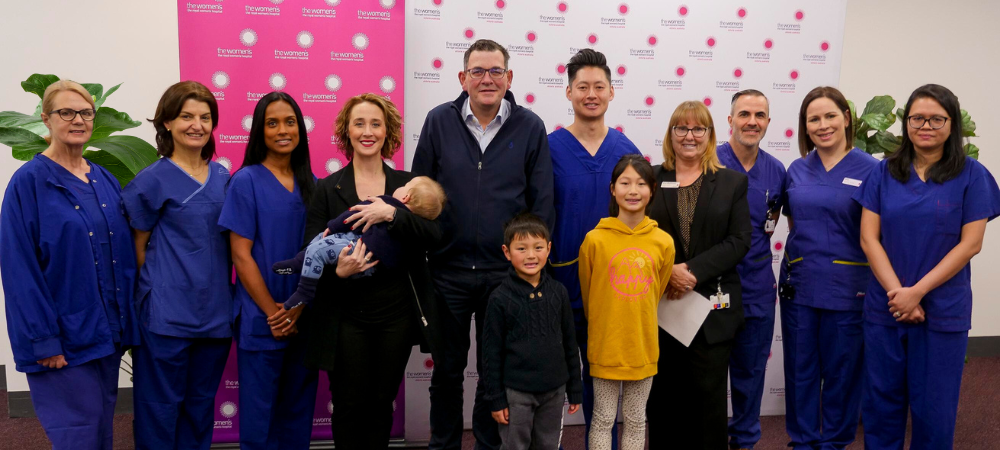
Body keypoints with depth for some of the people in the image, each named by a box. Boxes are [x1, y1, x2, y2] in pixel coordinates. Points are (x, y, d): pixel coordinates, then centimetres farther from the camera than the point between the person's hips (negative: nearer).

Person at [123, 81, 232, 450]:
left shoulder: (222, 178, 8)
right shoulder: (153, 180, -6)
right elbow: (138, 246, 0)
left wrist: (220, 291, 11)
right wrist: (161, 289, 0)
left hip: (216, 313, 5)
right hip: (168, 316, -5)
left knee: (201, 404, 16)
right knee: (162, 405, 5)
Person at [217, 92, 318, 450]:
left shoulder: (310, 184, 5)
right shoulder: (246, 181, -7)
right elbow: (241, 255, -9)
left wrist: (298, 308, -6)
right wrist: (273, 312, -10)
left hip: (304, 318, 4)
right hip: (261, 319, -4)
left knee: (299, 410, 13)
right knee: (259, 411, 7)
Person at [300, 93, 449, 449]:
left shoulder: (407, 184, 5)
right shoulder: (327, 189, 1)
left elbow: (434, 234, -8)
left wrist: (392, 213, -22)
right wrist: (337, 271, -23)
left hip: (397, 313, 2)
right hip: (347, 316, -1)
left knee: (382, 403, 13)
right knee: (349, 406, 7)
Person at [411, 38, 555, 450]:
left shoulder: (530, 128, -1)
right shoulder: (439, 121, 0)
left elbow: (542, 203, 1)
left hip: (507, 272, 0)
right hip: (448, 269, 0)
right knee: (447, 368, 13)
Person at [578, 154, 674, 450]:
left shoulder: (663, 242, -5)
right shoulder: (595, 240, -11)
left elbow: (656, 292, 9)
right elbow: (587, 294, 3)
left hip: (643, 346, 2)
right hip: (605, 345, -2)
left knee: (636, 420, 16)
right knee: (603, 418, 11)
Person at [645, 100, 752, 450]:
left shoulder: (733, 182, 7)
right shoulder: (651, 179, 6)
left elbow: (739, 241, -2)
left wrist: (693, 271, -13)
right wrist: (667, 271, -14)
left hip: (712, 306, 0)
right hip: (659, 303, 0)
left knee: (708, 394, 5)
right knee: (663, 394, 6)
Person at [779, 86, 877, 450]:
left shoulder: (869, 169, -5)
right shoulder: (797, 170, 7)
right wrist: (801, 256, 7)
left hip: (847, 286, -3)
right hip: (799, 283, 3)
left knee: (841, 368, 9)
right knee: (800, 367, 11)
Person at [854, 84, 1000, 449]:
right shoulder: (884, 172, 3)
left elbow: (970, 244, -7)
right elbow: (869, 238, -1)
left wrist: (917, 291, -14)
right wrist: (897, 291, -13)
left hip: (943, 310, -2)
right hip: (884, 307, 2)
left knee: (933, 406, 8)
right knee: (881, 401, 10)